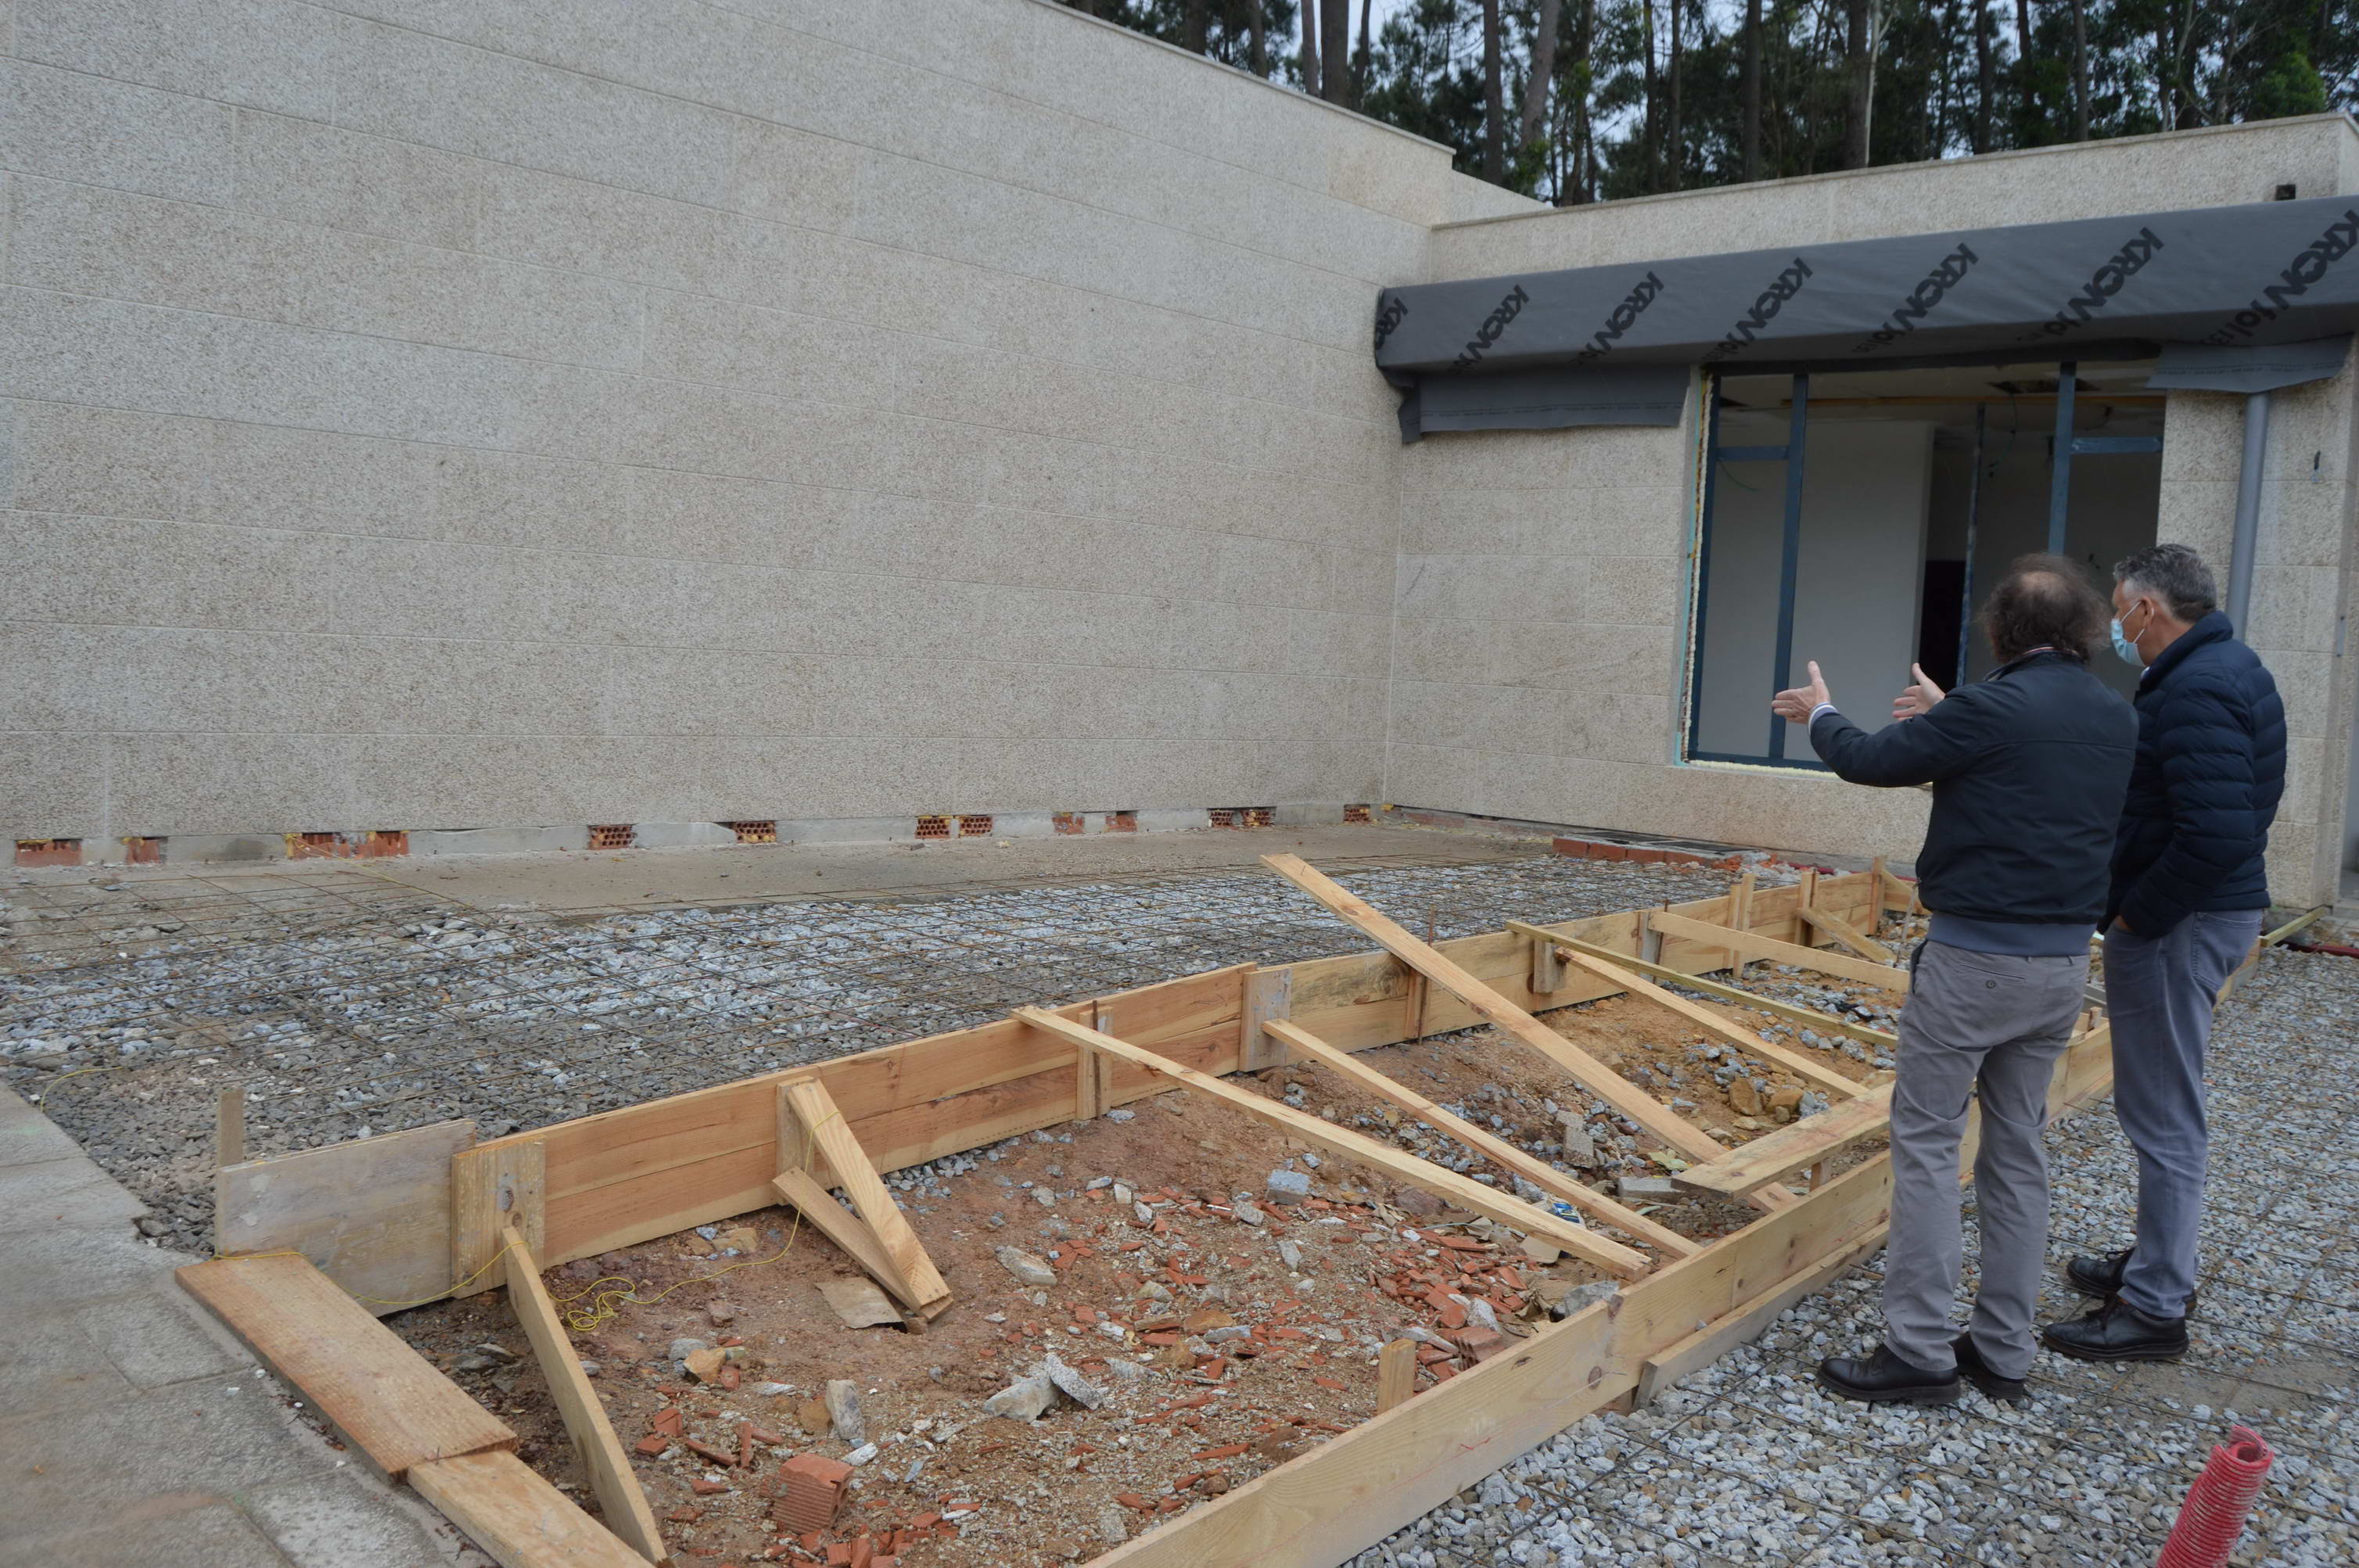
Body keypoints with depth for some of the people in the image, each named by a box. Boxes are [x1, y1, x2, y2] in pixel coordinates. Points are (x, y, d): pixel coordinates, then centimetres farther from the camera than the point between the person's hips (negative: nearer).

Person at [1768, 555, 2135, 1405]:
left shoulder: (1992, 708, -16)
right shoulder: (2118, 718, 6)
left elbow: (1872, 760, -6)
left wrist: (1820, 715, 14)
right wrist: (1946, 713, 33)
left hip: (1974, 956, -7)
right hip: (2065, 961, 7)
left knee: (1926, 1141, 0)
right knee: (2019, 1145, 14)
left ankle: (1920, 1350, 2)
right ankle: (2003, 1351, 21)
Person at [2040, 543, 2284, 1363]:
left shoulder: (2193, 692, -22)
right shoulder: (2233, 666, 12)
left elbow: (2216, 836, -30)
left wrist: (2135, 918, -19)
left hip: (2177, 925, -11)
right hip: (2217, 908, 11)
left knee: (2164, 1116, -2)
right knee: (2163, 1107, 21)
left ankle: (2154, 1309, 8)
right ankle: (2157, 1263, 36)